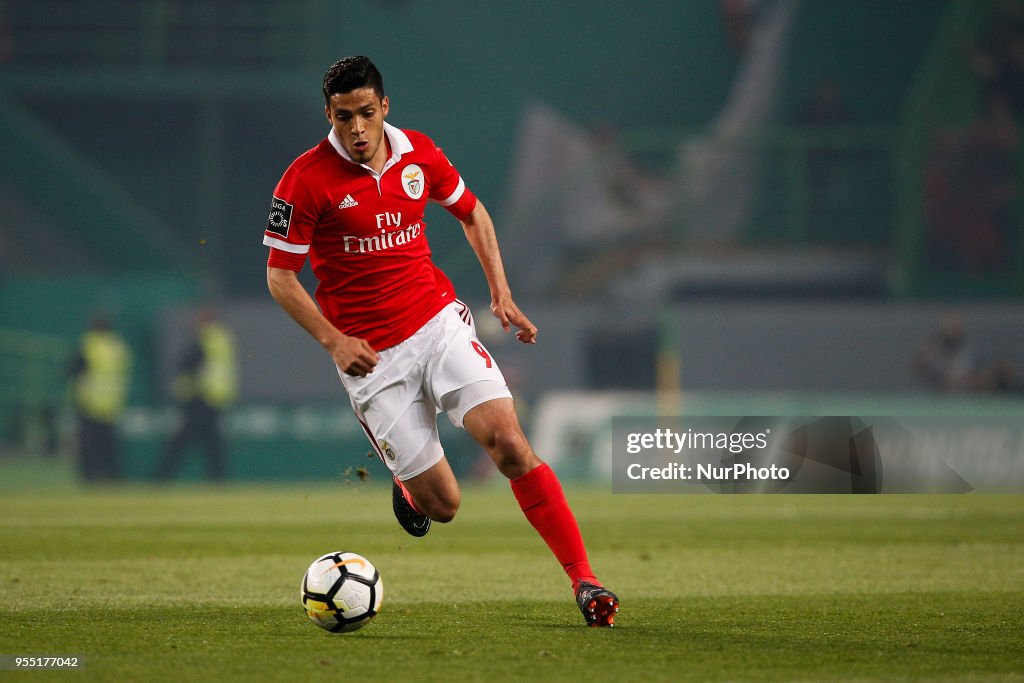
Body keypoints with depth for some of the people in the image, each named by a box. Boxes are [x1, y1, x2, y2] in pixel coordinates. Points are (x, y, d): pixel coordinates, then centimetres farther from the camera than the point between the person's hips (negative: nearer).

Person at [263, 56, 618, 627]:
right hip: (371, 356, -2)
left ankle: (583, 579, -15)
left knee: (508, 441, -20)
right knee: (443, 504, -4)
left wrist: (502, 294, 10)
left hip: (440, 322, 2)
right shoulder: (307, 180, -10)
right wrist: (333, 339, -15)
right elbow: (280, 275, -4)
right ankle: (407, 484, 35)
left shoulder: (419, 154, 1)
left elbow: (472, 213, 19)